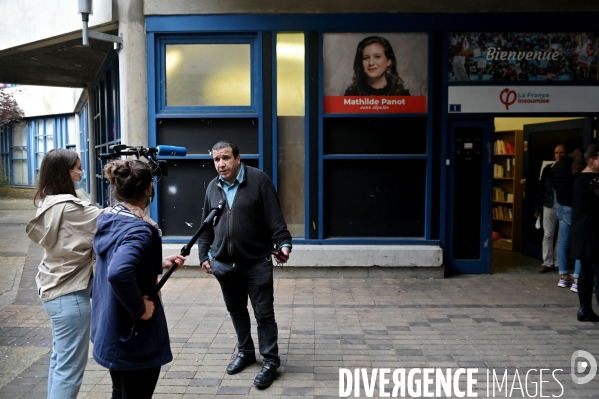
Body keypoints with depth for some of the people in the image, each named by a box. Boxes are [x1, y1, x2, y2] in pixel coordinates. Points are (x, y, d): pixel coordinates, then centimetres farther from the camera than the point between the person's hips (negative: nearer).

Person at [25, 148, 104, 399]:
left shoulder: (48, 203, 7)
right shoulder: (67, 207, -22)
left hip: (54, 290, 10)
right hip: (70, 295, -10)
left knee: (60, 360, 21)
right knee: (70, 368, -1)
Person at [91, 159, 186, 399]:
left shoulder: (107, 221, 3)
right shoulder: (139, 229, -25)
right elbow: (118, 273, -42)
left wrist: (159, 264, 9)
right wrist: (140, 309, -27)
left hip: (110, 330, 9)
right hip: (134, 335, -9)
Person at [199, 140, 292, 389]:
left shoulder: (259, 180, -8)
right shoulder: (213, 187, 8)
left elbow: (274, 218, -11)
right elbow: (207, 226, 14)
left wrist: (284, 243, -23)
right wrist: (204, 255, 12)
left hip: (257, 263, -5)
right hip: (224, 264, 5)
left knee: (264, 314, 1)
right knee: (236, 311, 17)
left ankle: (270, 361, 16)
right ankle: (245, 352, 36)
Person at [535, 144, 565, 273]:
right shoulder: (548, 169, 5)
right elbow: (541, 188, 6)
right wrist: (537, 207, 3)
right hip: (549, 207, 2)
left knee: (562, 237, 5)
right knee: (548, 235, 5)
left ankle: (559, 263, 14)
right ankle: (547, 263, 12)